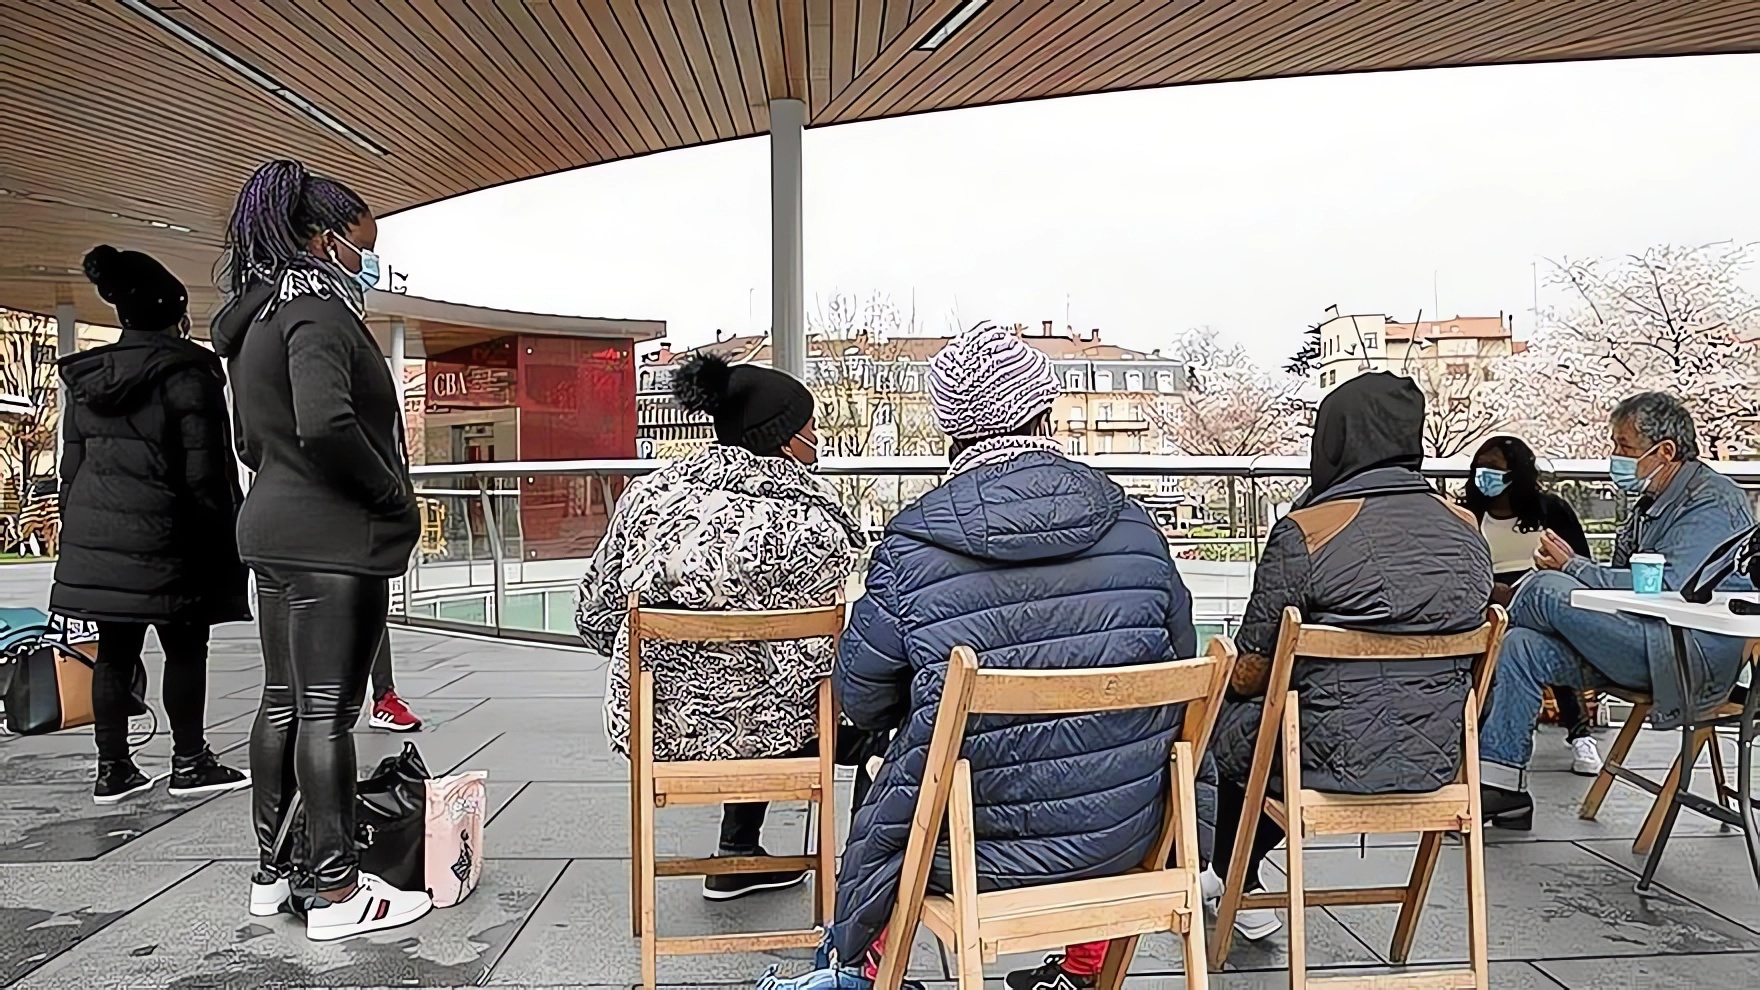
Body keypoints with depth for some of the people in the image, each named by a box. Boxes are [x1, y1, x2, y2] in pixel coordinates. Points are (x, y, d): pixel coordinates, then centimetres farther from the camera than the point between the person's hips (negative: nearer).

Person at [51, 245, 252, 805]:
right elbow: (206, 471, -11)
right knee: (185, 649, 4)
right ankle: (189, 764, 12)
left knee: (114, 652, 11)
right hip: (163, 537, -7)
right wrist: (225, 536, -3)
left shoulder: (86, 377, 12)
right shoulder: (188, 374, -9)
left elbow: (71, 463, 16)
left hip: (92, 534, 7)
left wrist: (78, 525, 22)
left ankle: (112, 769, 17)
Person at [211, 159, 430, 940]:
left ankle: (272, 872, 25)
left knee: (282, 700, 14)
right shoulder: (318, 311, -14)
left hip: (272, 526, 10)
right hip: (335, 538, -10)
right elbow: (326, 426, -29)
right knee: (327, 710, -5)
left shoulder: (257, 316, 17)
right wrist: (393, 495, -17)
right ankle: (335, 891, 4)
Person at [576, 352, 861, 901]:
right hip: (748, 730, -5)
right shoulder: (814, 522, -17)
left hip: (649, 724, 5)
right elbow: (815, 661, -21)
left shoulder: (649, 494, -3)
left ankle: (739, 855, 44)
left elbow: (594, 617, 3)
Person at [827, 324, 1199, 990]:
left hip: (976, 848, -2)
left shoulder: (911, 547, -15)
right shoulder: (1133, 526, -6)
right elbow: (1179, 664, 5)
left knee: (878, 827, 30)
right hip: (1125, 840, 3)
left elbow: (862, 700, -4)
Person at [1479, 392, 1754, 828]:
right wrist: (1569, 567, -3)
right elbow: (1626, 582, 17)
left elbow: (1669, 587, -24)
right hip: (1650, 646, 9)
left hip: (1697, 657, -9)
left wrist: (1574, 566, -16)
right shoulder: (1653, 502, 18)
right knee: (1522, 647, -11)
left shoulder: (1710, 503, -12)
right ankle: (1500, 782, -11)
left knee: (1546, 589, -23)